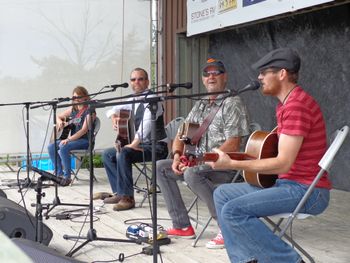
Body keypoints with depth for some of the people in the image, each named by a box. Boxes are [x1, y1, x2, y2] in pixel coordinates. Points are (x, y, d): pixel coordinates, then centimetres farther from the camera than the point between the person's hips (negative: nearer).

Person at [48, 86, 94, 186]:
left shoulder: (89, 110, -10)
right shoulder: (72, 109, 12)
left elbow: (84, 130, -19)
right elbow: (58, 117, 26)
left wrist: (68, 139, -24)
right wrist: (60, 122, 0)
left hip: (84, 140, -8)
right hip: (72, 139, 8)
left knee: (63, 147, -31)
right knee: (51, 147, -10)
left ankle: (67, 176, -21)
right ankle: (59, 173, -3)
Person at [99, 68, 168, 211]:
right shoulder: (134, 101, 11)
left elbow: (146, 124, -29)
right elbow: (113, 109, 25)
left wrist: (133, 144, -34)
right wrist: (114, 118, 2)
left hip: (155, 147, -9)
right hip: (140, 144, 9)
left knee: (123, 154, -31)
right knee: (107, 154, 7)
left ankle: (127, 197, -23)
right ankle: (119, 193, 7)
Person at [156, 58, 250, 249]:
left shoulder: (232, 103, -9)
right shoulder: (200, 105, 17)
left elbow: (233, 145, -19)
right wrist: (177, 155, -6)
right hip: (199, 163, 9)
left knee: (192, 173, -35)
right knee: (161, 167, 2)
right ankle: (182, 226, 0)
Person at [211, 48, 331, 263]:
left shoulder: (297, 105, -19)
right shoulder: (286, 103, 14)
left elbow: (283, 163, -23)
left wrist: (231, 164, -21)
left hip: (307, 191, -10)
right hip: (288, 183, 10)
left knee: (233, 211, -22)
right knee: (222, 194, 8)